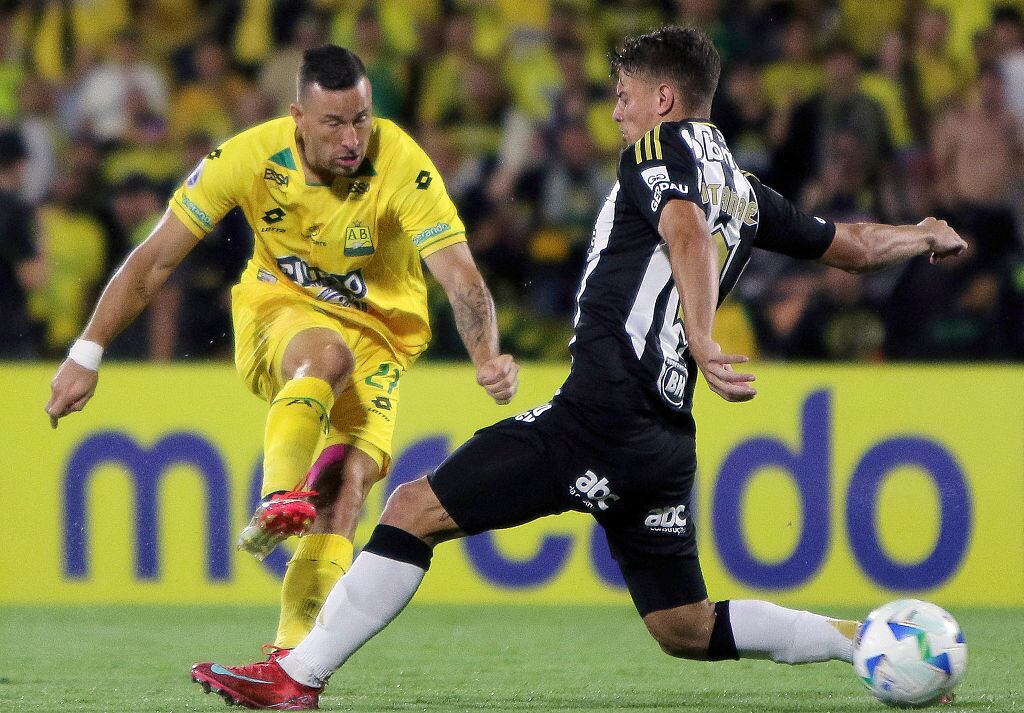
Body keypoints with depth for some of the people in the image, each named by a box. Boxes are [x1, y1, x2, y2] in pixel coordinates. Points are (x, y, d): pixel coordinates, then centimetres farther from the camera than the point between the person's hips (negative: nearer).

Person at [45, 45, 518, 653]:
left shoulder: (403, 166, -23)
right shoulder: (250, 157, -18)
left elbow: (460, 276, -27)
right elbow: (156, 259, -10)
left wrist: (488, 357, -45)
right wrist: (87, 354, -10)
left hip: (377, 328, 0)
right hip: (279, 307, 0)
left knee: (349, 477, -22)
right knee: (327, 354, -37)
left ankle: (296, 647, -26)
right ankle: (278, 504, -50)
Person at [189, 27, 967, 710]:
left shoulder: (663, 145, -2)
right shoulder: (746, 190, 20)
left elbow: (687, 235, -21)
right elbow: (851, 246, 30)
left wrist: (700, 339, -38)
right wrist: (923, 238, 52)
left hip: (600, 414, -8)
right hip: (664, 439, 8)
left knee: (416, 509, -5)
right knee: (687, 631, 16)